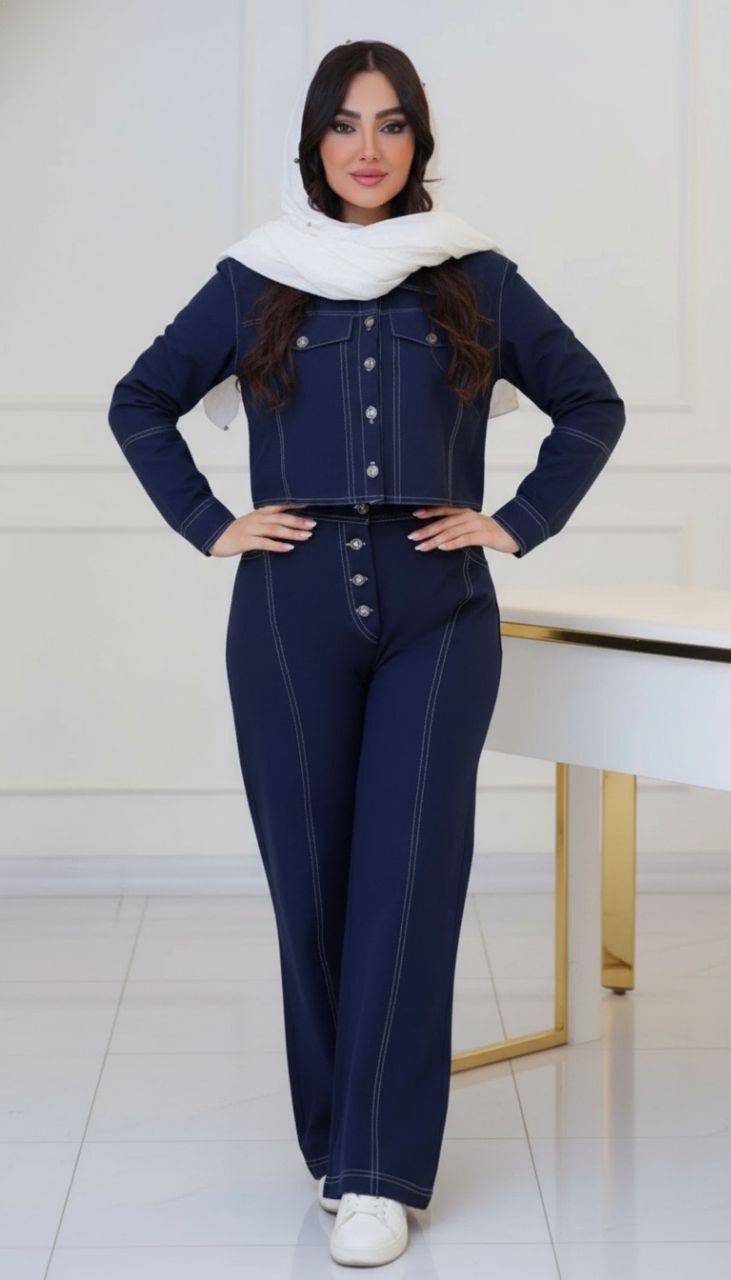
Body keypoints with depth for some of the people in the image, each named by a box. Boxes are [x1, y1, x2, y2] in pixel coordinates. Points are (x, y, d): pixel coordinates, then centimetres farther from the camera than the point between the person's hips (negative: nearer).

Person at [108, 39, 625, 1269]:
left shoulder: (474, 278, 7)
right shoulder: (254, 280, 7)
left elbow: (592, 403, 14)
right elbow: (140, 401, 16)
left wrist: (516, 524, 3)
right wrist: (209, 525, 5)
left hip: (437, 612, -1)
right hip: (291, 615, 1)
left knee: (409, 879, -5)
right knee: (312, 878, 5)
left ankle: (382, 1169, 1)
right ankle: (333, 1136, 21)